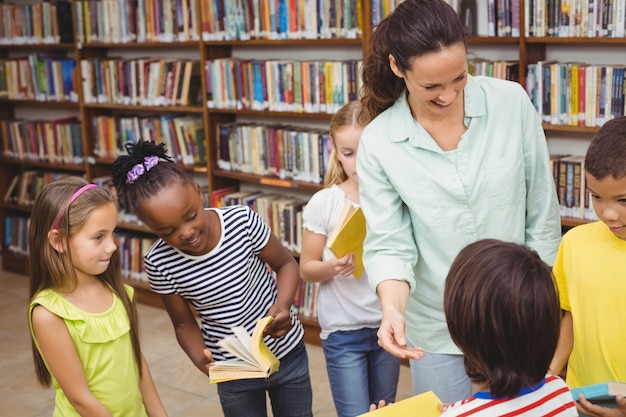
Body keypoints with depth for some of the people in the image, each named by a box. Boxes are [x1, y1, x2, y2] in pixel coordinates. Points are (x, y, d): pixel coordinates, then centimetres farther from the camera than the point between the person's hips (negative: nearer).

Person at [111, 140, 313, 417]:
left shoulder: (242, 221, -22)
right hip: (234, 372, 0)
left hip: (288, 354, 1)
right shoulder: (160, 264, -19)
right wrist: (202, 360, -24)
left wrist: (283, 305, -23)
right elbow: (185, 324, -5)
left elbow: (286, 264, -5)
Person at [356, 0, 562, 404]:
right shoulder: (379, 142, -12)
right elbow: (389, 244, -9)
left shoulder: (512, 102, -11)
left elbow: (543, 212, -2)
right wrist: (392, 308, -28)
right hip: (437, 328, 0)